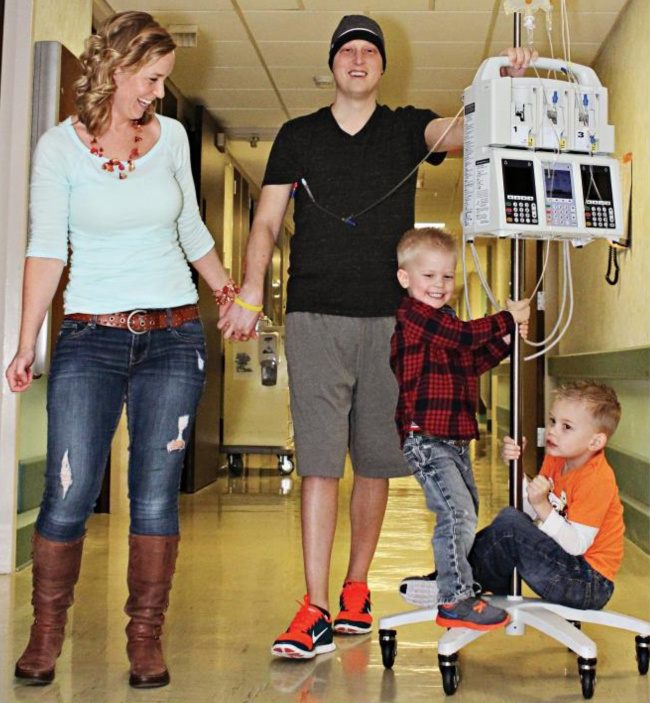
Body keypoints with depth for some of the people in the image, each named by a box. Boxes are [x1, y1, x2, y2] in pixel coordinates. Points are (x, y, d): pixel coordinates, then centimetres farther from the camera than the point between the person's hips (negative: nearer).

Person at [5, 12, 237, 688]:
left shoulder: (171, 136, 8)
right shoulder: (59, 146, 0)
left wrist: (228, 293, 29)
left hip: (174, 334, 2)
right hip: (91, 335, -2)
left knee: (156, 496, 1)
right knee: (68, 498, -4)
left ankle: (145, 638, 15)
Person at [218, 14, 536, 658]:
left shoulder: (406, 128, 12)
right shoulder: (297, 136, 13)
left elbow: (460, 132, -8)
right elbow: (266, 223, 8)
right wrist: (250, 292, -8)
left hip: (387, 319, 1)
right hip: (314, 317, -1)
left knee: (374, 462, 6)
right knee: (319, 464, -7)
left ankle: (355, 591, 21)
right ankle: (315, 610, -5)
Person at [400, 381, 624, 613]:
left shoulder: (596, 480, -20)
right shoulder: (556, 460, 6)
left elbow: (577, 545, -25)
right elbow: (529, 511, 6)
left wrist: (542, 507, -33)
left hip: (591, 584, -10)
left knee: (510, 522, -23)